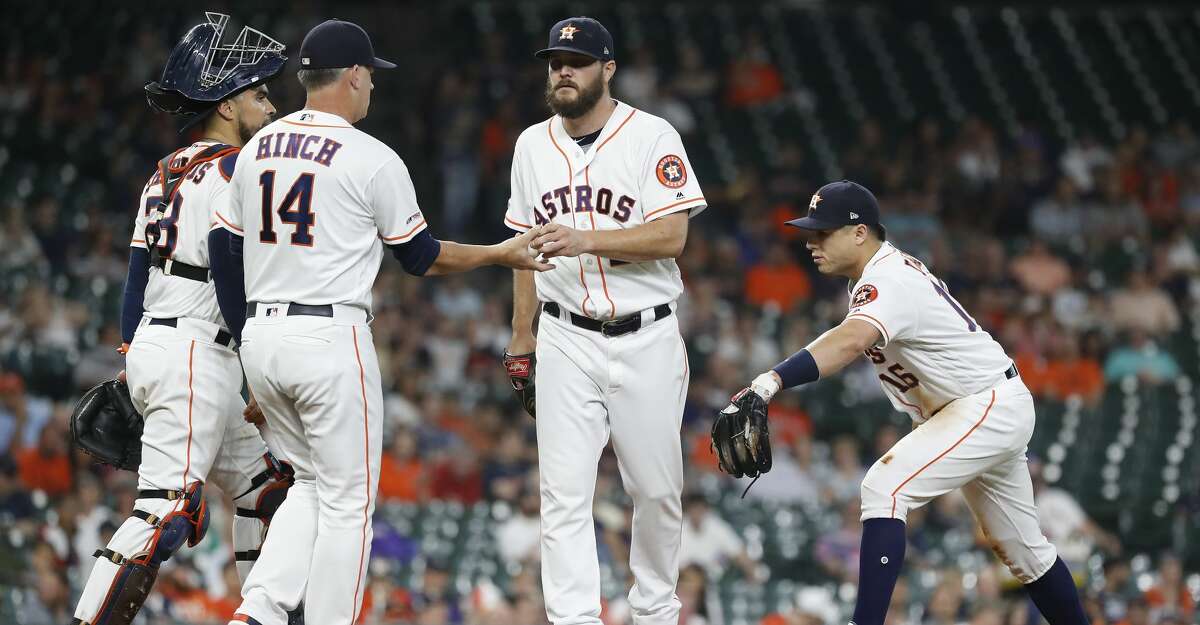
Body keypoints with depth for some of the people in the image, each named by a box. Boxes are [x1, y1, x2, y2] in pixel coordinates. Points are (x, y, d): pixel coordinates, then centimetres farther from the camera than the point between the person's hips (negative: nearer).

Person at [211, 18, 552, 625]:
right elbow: (420, 256, 1)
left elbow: (223, 251, 12)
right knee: (347, 499, 4)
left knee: (313, 484, 19)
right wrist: (500, 254, 15)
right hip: (330, 342, -7)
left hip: (260, 340, 7)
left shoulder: (256, 148, 10)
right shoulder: (372, 159, -7)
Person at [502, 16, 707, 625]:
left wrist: (584, 239, -28)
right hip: (567, 340, 2)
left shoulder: (652, 137, -8)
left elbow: (671, 235, -17)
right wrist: (521, 341, 12)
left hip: (646, 339, -2)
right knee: (564, 494, -7)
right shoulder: (533, 145, 7)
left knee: (656, 488, 6)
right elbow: (527, 248, 14)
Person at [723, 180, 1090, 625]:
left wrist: (773, 380, -58)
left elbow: (849, 342, -45)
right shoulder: (884, 268, 6)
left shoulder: (889, 281, -26)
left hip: (991, 405, -11)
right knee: (1023, 550, 18)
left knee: (884, 488, -24)